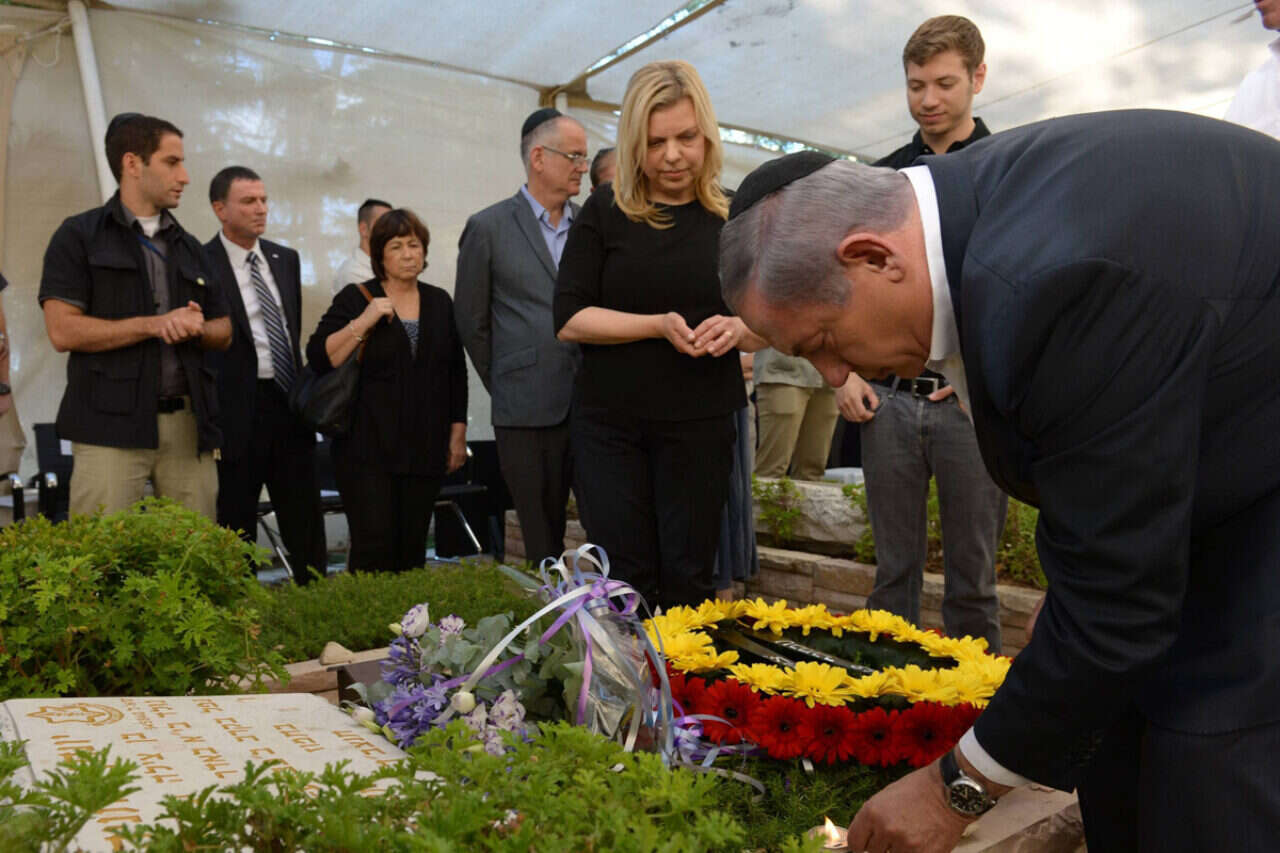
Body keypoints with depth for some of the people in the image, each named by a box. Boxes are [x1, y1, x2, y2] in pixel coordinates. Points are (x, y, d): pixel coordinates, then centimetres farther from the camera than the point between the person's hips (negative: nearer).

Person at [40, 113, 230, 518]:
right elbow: (62, 331, -7)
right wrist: (153, 325, -12)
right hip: (111, 424, -4)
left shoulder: (189, 247, 20)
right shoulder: (79, 236, 4)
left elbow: (224, 332, 20)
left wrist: (197, 328, -3)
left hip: (189, 423, 5)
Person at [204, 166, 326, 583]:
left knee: (306, 525, 10)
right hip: (238, 411, -5)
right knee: (236, 528, 6)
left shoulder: (286, 259, 12)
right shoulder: (202, 265, -8)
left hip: (289, 405, 6)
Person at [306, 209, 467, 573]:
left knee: (412, 549, 5)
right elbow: (320, 358, -9)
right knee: (374, 546, -8)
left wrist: (458, 433, 11)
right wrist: (362, 322, -19)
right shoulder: (356, 299, 1)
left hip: (425, 449, 3)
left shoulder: (440, 302, 12)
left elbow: (457, 373, 15)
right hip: (368, 448, -3)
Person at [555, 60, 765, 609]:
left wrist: (738, 329, -14)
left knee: (689, 580, 7)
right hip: (611, 423, -1)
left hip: (702, 424, 1)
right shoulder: (606, 211, 1)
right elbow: (569, 318, -5)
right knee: (626, 581, 4)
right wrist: (658, 325, -17)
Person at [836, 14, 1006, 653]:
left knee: (971, 576, 6)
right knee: (894, 568, 10)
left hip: (972, 402, -2)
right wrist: (847, 372, 3)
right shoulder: (882, 177, 13)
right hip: (888, 399, 3)